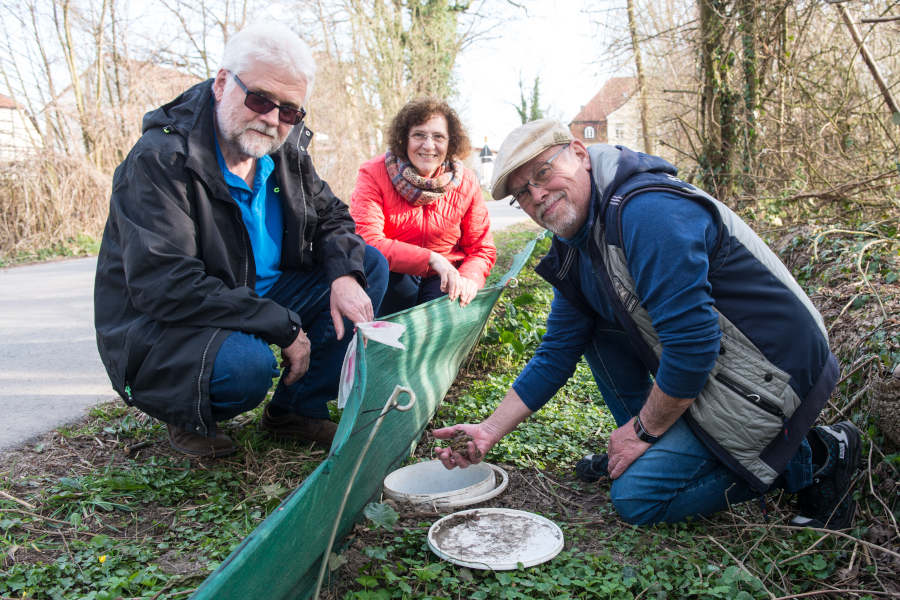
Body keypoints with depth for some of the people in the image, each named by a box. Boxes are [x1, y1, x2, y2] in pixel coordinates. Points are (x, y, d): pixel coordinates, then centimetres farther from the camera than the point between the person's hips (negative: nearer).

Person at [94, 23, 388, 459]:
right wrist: (284, 326, -29)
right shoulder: (160, 158, -22)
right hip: (161, 328, -7)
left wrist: (345, 275, -14)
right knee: (247, 363, -39)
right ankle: (188, 418, 0)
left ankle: (297, 409, 2)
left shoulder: (287, 149, 1)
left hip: (263, 297, 8)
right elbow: (162, 285, -30)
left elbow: (331, 216, 11)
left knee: (370, 265, -1)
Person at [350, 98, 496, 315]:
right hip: (390, 278, 0)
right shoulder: (374, 174, -12)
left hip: (443, 280, 1)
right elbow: (367, 241, -24)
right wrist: (431, 259, -32)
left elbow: (482, 249, 2)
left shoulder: (466, 183, -4)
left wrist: (469, 278, -22)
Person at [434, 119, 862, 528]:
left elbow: (692, 344, -27)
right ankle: (638, 451, 16)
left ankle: (808, 459, 0)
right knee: (593, 325, 8)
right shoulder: (574, 251, 6)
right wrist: (490, 431, 6)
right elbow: (555, 356, 11)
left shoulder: (646, 212, -25)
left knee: (635, 499, -8)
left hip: (771, 379, -9)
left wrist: (645, 429, -12)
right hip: (708, 368, 9)